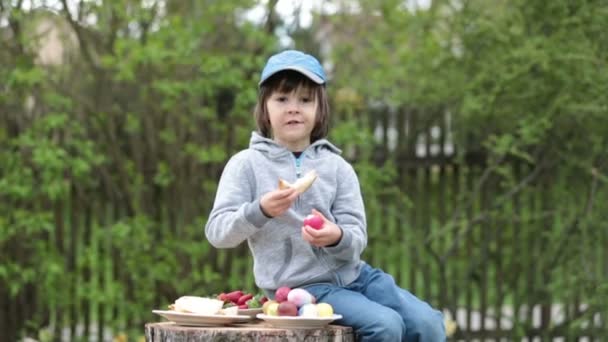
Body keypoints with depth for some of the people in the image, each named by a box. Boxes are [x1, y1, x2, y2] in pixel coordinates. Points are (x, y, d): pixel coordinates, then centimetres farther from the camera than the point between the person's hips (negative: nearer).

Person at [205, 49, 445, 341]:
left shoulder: (336, 166, 7)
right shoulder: (247, 165, -1)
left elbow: (357, 237, 0)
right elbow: (217, 232, -8)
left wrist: (338, 238, -25)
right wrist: (260, 211, -26)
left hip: (351, 274, 5)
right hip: (300, 286, -4)